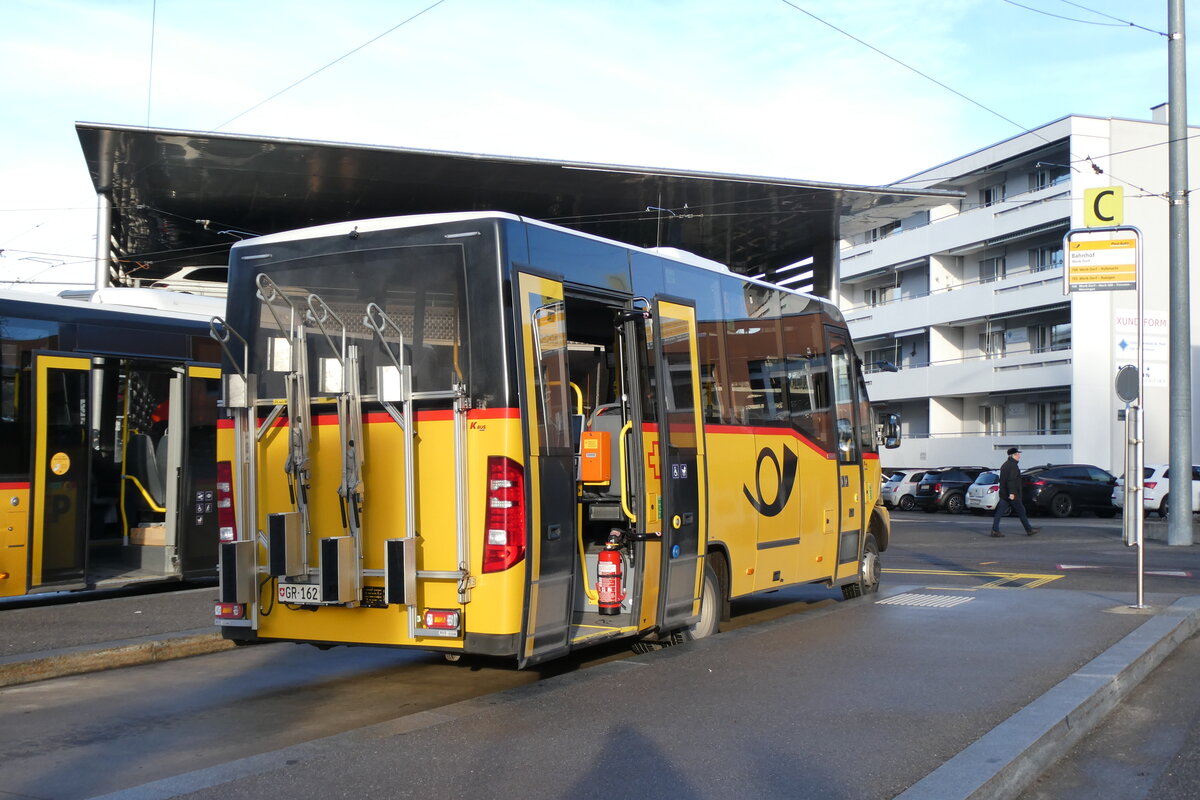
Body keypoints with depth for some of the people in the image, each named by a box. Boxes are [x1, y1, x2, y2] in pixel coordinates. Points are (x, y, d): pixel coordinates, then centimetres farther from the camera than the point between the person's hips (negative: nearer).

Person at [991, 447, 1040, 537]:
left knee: (1000, 512, 3)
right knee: (1021, 511, 2)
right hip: (1012, 495, -9)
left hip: (1003, 494, 9)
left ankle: (995, 530, -4)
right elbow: (1011, 480, -23)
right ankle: (1029, 530, 11)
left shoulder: (1005, 465, 17)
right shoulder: (1013, 465, -13)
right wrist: (1012, 493, -27)